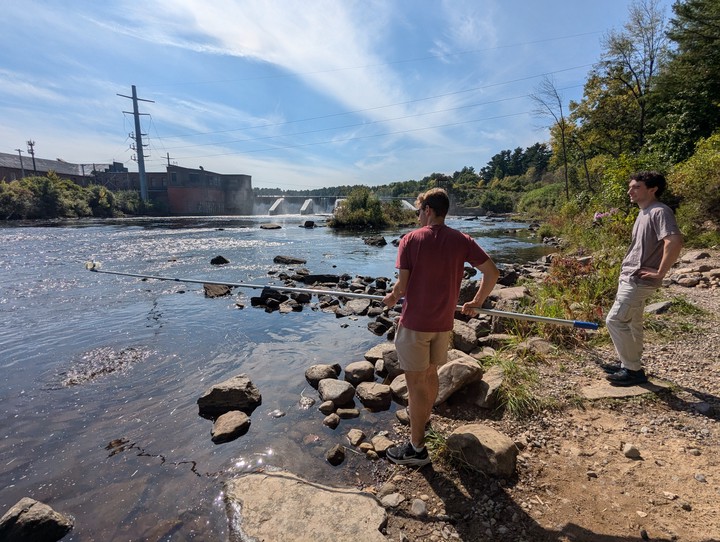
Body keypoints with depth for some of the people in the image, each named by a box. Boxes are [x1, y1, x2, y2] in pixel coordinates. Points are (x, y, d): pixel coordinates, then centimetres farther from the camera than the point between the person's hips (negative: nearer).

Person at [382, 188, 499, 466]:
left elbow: (402, 285, -16)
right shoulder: (462, 241, 0)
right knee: (430, 373, 24)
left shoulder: (410, 239, -11)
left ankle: (417, 448, 18)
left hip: (414, 323, -5)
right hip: (444, 323, 5)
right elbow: (492, 273, -1)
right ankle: (423, 417, 47)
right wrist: (476, 303, 13)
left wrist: (392, 298, 6)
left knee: (416, 382, 5)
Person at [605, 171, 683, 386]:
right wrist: (626, 270, 16)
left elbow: (674, 242, -28)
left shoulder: (659, 211, -15)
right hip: (629, 277, 10)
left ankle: (634, 370, 4)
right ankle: (629, 365, 27)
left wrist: (660, 273, -23)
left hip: (639, 280, -10)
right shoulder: (643, 213, 15)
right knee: (631, 322, 15)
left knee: (615, 320, -9)